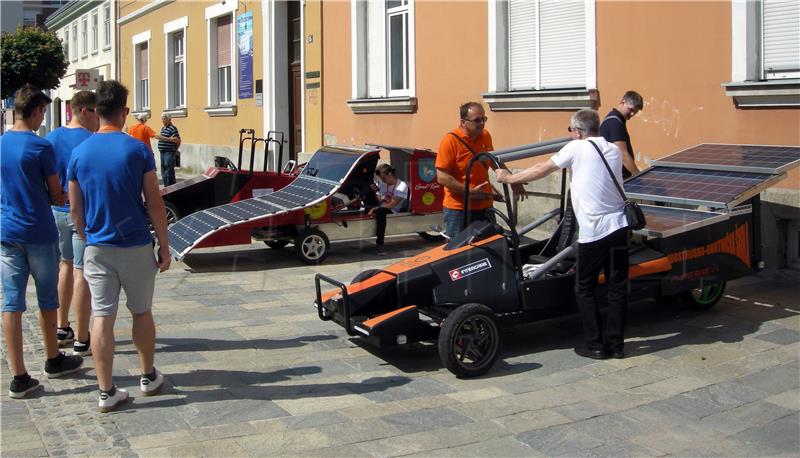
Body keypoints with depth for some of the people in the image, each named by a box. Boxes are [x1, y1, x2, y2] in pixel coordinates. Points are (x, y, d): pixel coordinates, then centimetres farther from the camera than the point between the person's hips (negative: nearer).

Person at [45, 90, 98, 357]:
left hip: (57, 212, 7)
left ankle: (62, 329, 30)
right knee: (82, 272, -2)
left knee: (66, 265, 22)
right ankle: (81, 341, 4)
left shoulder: (51, 139, 5)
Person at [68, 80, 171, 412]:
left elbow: (75, 209, 6)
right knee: (142, 313, 14)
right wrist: (164, 246, -1)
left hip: (97, 248, 2)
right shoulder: (137, 150, -9)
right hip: (136, 246, -2)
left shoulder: (80, 153, 0)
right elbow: (154, 203, -8)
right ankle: (148, 377, 28)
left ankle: (106, 392, 6)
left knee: (102, 318, 3)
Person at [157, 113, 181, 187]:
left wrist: (175, 150, -2)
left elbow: (178, 140, -12)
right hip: (162, 152, 9)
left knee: (169, 172, -7)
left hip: (169, 153, -9)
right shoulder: (163, 128, 16)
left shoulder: (172, 128, -11)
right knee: (163, 172, 13)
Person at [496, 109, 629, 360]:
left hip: (593, 231, -5)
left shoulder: (576, 148, -4)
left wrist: (510, 178, 13)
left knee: (584, 289, 7)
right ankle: (615, 343, 15)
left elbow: (542, 170, 1)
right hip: (619, 226, 5)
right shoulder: (615, 150, 12)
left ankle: (595, 344, 8)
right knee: (617, 288, 10)